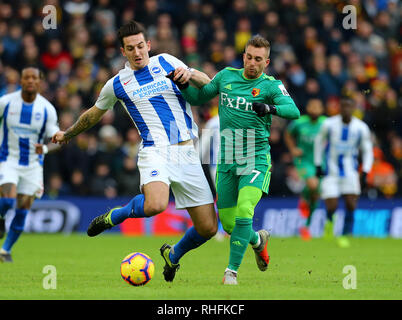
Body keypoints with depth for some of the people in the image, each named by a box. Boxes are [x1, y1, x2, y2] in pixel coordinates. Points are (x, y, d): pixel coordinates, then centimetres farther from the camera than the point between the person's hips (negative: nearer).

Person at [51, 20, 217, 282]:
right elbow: (94, 114, 26)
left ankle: (173, 255, 29)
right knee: (155, 205, -35)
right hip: (155, 151, -3)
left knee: (207, 227, -2)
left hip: (187, 153, 3)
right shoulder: (118, 84, 8)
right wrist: (67, 134, 39)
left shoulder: (167, 62, 11)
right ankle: (115, 216, -3)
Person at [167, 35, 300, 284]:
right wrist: (183, 83, -2)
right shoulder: (227, 76, 7)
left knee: (243, 213, -23)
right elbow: (198, 97, 18)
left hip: (256, 159, -4)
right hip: (226, 160, 4)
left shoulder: (271, 85, -6)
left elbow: (293, 111, -22)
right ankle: (258, 240, 37)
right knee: (228, 222, 4)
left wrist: (272, 108, -41)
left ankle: (232, 271, -13)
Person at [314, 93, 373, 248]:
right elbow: (319, 141, 10)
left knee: (351, 205, -11)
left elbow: (367, 151, 4)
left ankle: (344, 235, 5)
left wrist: (365, 172, -7)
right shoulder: (329, 124, -7)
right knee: (331, 207, -7)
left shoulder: (361, 128, -5)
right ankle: (330, 221, 28)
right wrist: (318, 165, 8)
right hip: (331, 171, -1)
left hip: (350, 171, 1)